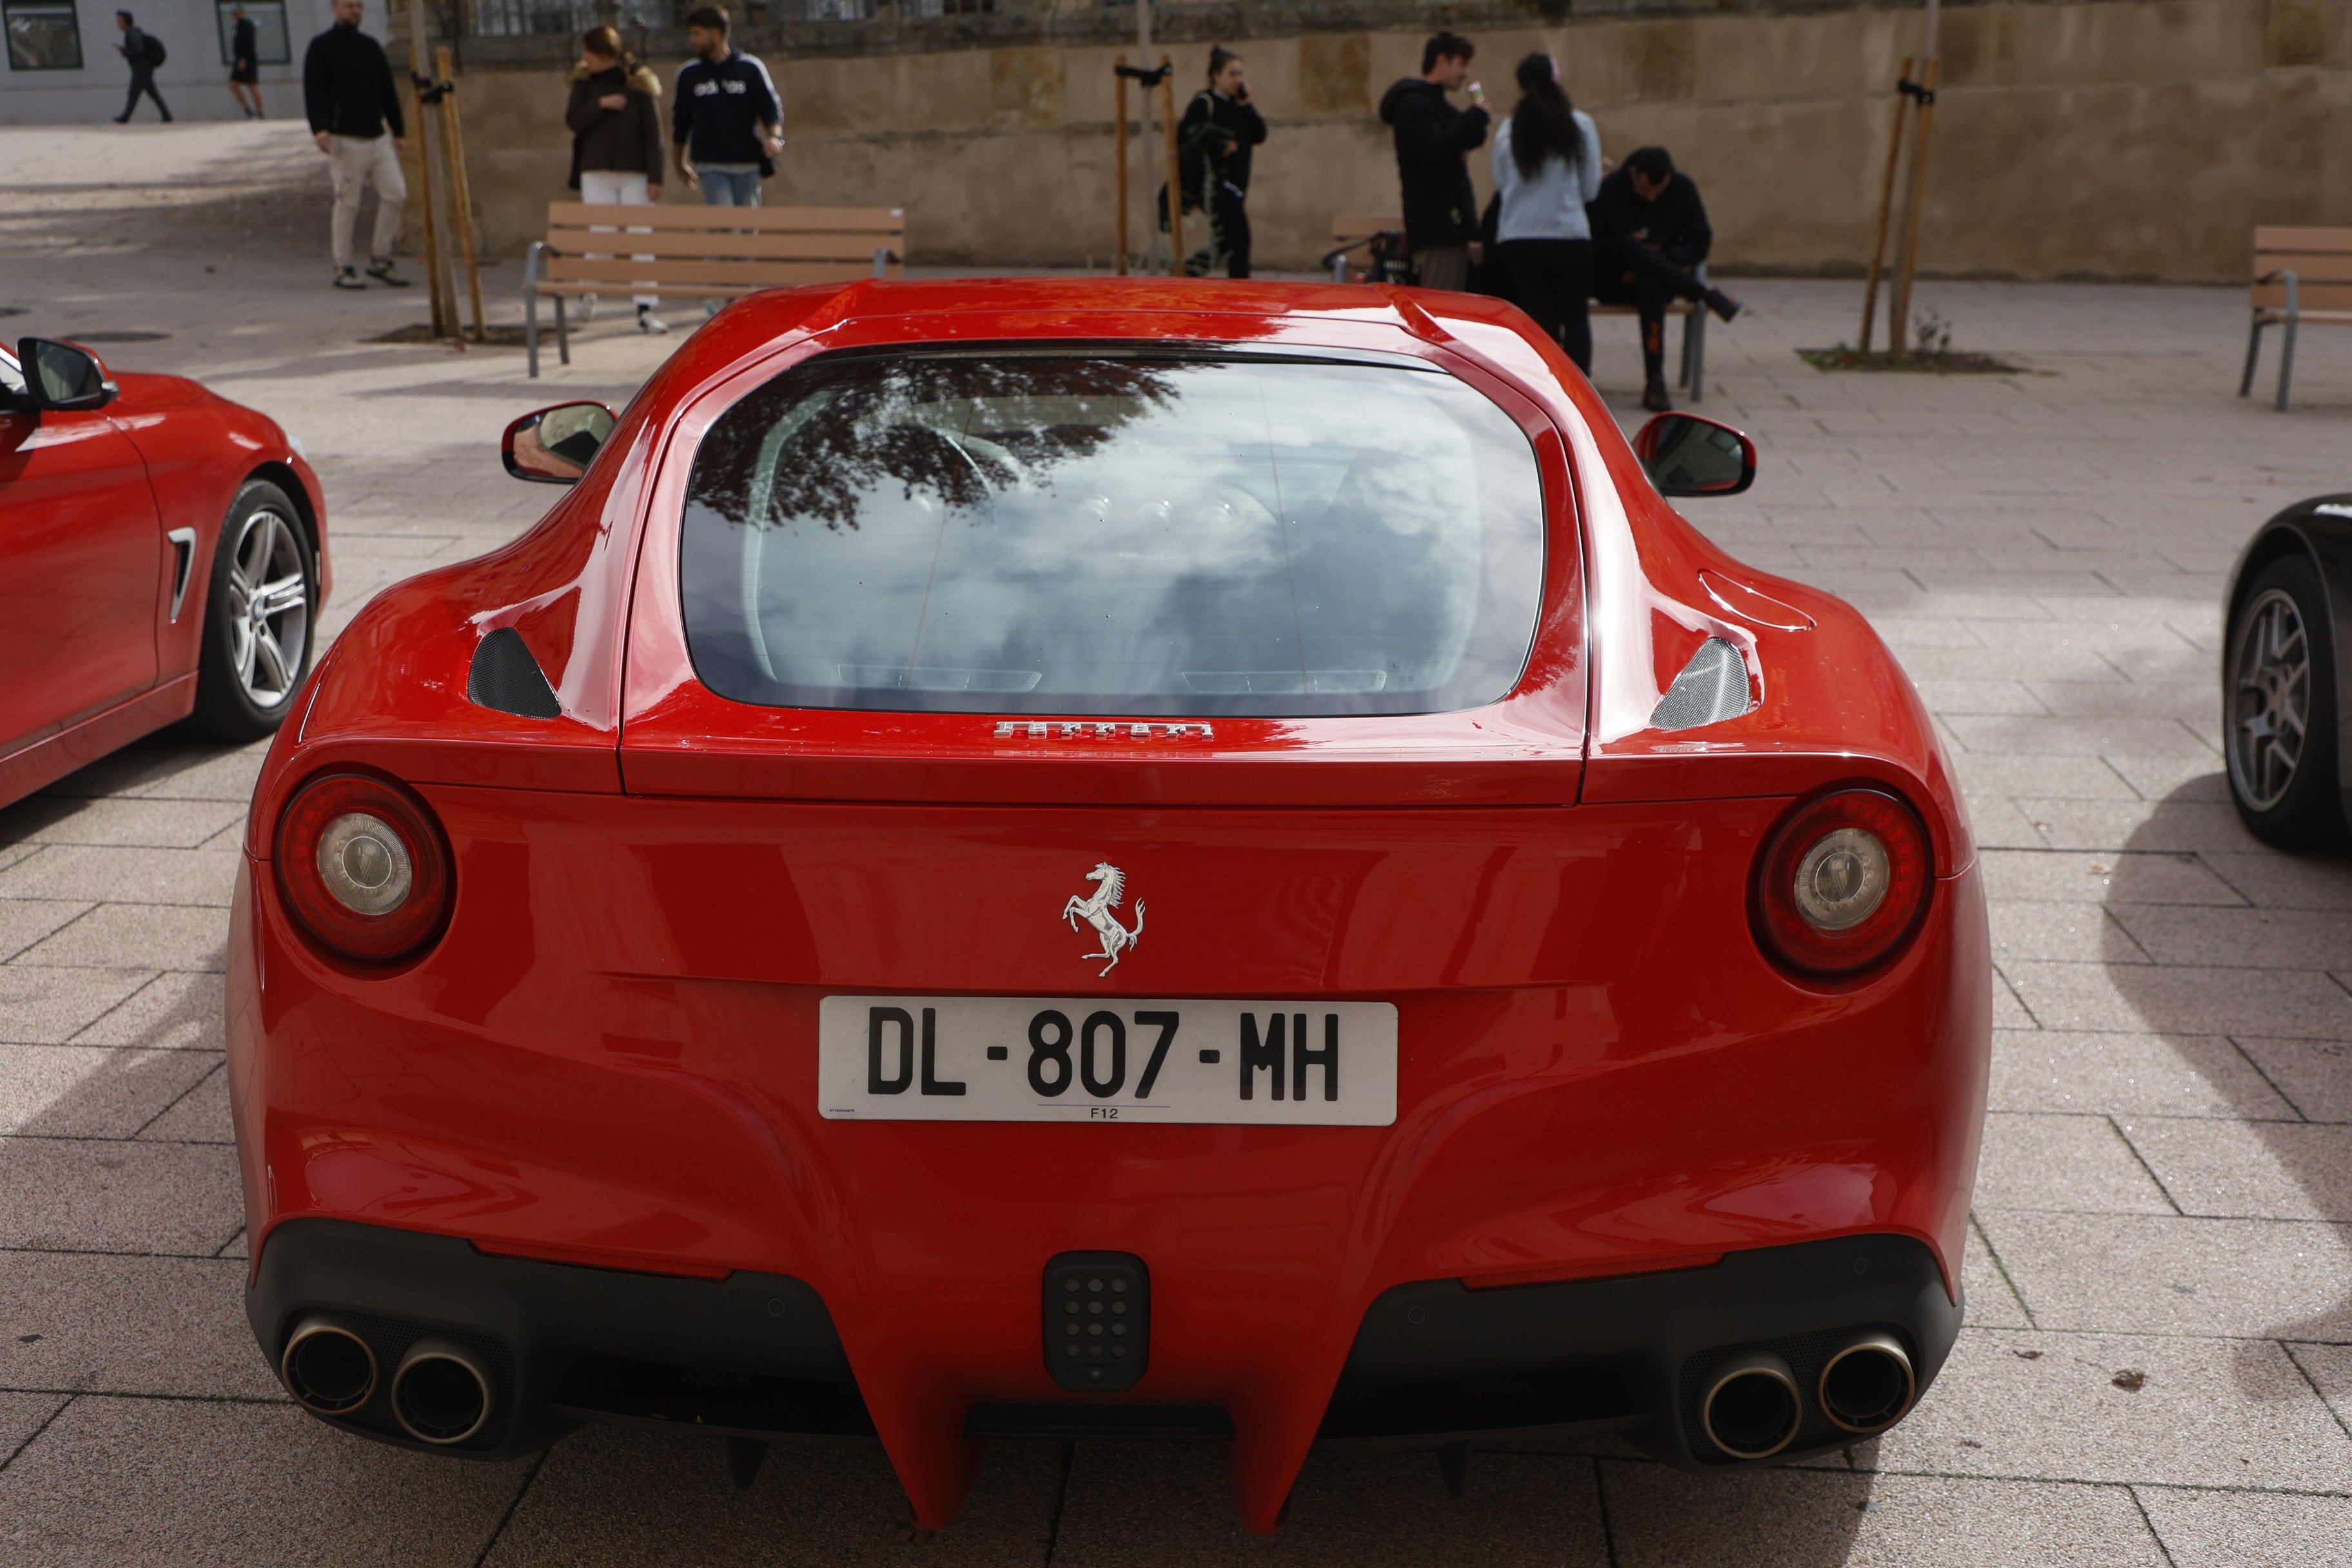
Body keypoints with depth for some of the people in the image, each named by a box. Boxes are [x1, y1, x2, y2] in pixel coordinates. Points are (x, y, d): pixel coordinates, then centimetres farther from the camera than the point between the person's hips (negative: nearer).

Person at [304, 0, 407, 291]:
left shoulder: (371, 46, 18)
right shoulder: (321, 47, 0)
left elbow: (387, 92, 22)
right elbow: (313, 92, -8)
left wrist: (398, 131, 18)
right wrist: (319, 128, -22)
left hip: (378, 137, 6)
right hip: (345, 140, -6)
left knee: (395, 193, -3)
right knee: (348, 203, -5)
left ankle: (380, 261, 10)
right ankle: (343, 269, 4)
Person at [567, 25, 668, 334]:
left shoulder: (640, 83, -2)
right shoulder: (585, 82, 7)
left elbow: (654, 132, -4)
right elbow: (573, 121, -2)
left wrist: (655, 177, -10)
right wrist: (600, 104, -17)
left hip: (635, 173, -2)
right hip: (597, 172, 2)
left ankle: (645, 310, -2)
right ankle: (587, 292, 26)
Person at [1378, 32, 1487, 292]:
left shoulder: (1437, 104, 24)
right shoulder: (1413, 104, -9)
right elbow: (1438, 149, -24)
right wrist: (1478, 112, -16)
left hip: (1449, 226, 10)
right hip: (1437, 229, -10)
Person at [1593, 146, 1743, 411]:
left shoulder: (1683, 189, 1)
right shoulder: (1609, 190, -8)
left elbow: (1700, 244, 1)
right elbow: (1594, 250, -5)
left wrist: (1656, 261, -17)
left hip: (1657, 278, 1)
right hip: (1614, 281, -1)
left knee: (1650, 285, -39)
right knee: (1626, 246, -37)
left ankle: (1655, 384, -40)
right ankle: (1706, 295, -32)